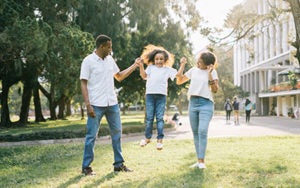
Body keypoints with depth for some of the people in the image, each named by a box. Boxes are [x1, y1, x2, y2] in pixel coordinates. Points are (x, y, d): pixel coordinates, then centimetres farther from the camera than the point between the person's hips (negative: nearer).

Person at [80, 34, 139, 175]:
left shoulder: (110, 60, 10)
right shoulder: (88, 61, -7)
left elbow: (119, 77, 22)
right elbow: (83, 84, -9)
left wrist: (134, 66, 15)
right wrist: (88, 105, -17)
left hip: (112, 104, 6)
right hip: (96, 105, -6)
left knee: (117, 133, 10)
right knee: (91, 135, -1)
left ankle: (119, 164, 20)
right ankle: (86, 167, 9)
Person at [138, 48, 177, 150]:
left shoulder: (168, 69, 13)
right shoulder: (151, 67, 14)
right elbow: (144, 76, 1)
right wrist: (141, 65, -9)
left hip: (161, 95, -1)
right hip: (150, 94, 1)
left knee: (160, 118, 0)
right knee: (149, 117, 6)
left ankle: (160, 140, 4)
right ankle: (147, 137, 19)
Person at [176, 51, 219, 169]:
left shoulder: (213, 72, 0)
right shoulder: (193, 70, 11)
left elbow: (215, 90, -7)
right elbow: (179, 81, 15)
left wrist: (210, 74, -14)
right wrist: (182, 65, 8)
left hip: (206, 104, -5)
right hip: (193, 103, 5)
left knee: (202, 131, -19)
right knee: (195, 133, 5)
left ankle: (202, 161, -17)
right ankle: (199, 160, 11)